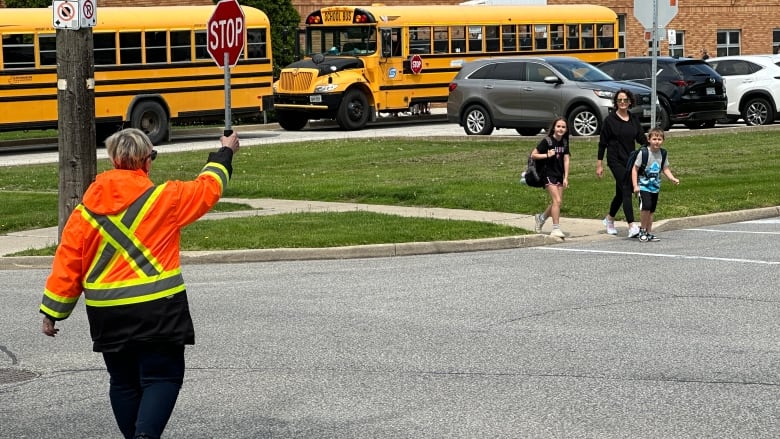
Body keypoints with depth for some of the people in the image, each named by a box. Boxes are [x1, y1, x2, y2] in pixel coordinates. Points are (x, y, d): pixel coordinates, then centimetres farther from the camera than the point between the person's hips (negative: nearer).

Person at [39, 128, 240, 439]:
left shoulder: (88, 208, 3)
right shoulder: (164, 198, -6)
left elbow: (68, 260, 5)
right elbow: (207, 189, 9)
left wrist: (52, 311, 12)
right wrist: (225, 153, 27)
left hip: (106, 311, 4)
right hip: (156, 308, -4)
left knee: (123, 382, 16)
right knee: (162, 377, 1)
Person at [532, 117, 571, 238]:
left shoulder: (564, 142, 5)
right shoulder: (547, 141, -11)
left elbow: (566, 160, 4)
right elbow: (533, 155, -8)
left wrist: (566, 178, -1)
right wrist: (547, 155, -21)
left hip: (559, 175, 6)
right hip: (548, 174, -6)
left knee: (557, 202, 11)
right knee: (557, 200, -16)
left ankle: (540, 218, 35)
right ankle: (556, 228, -13)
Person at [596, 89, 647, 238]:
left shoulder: (634, 119, 8)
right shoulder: (610, 120, -4)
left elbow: (641, 139, 7)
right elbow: (602, 142, -2)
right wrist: (599, 164, -4)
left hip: (630, 159, 5)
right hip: (615, 160, -5)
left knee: (621, 192, 14)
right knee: (626, 190, -16)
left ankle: (609, 218, 38)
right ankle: (632, 226, -22)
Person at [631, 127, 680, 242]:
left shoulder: (663, 154, 3)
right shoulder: (644, 153, -13)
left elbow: (665, 169, 13)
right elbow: (635, 169, -9)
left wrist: (673, 179, -5)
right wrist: (635, 185, -14)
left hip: (655, 187, 5)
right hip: (644, 186, -5)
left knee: (651, 211, 10)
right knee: (646, 207, -21)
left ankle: (649, 233, 20)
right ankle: (642, 230, -4)